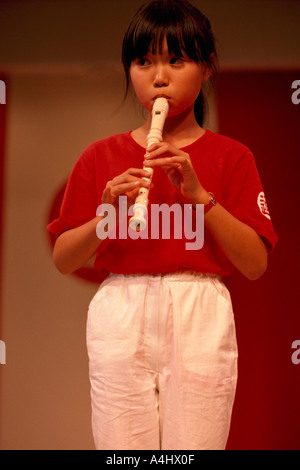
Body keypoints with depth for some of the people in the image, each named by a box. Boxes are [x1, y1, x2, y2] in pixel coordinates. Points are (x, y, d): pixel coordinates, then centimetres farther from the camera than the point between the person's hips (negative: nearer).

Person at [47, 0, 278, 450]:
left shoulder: (231, 156, 5)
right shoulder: (100, 156, 9)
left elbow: (256, 264, -4)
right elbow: (63, 260, 6)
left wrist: (199, 194, -14)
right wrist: (105, 216, -12)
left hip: (199, 319, -1)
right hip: (119, 316, 1)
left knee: (193, 442, -1)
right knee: (119, 444, 2)